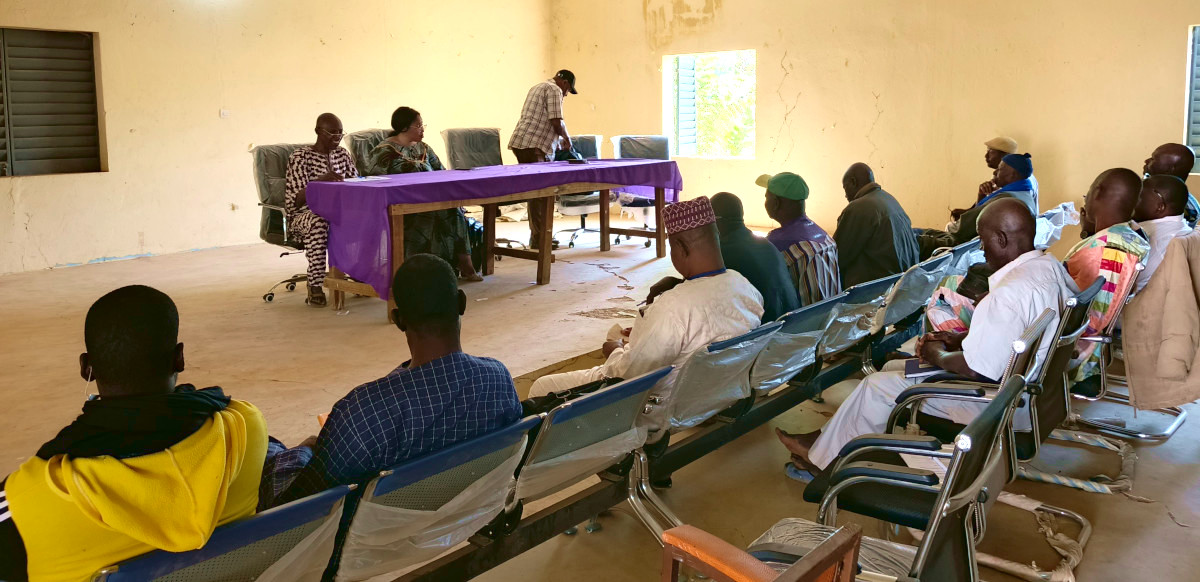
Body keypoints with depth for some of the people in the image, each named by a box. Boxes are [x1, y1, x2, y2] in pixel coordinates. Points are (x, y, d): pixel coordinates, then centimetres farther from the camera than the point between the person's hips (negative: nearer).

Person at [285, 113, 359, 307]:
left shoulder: (342, 154, 11)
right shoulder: (300, 157, -8)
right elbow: (298, 199, -17)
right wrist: (320, 180, -35)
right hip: (304, 214, -5)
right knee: (319, 222, -40)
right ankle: (315, 286, -35)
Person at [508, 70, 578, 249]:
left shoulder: (538, 87, 27)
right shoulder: (554, 90, -4)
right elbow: (556, 122, -13)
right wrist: (566, 138, 5)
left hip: (520, 143, 10)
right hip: (532, 146, -10)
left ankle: (536, 237, 18)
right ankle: (539, 239, -8)